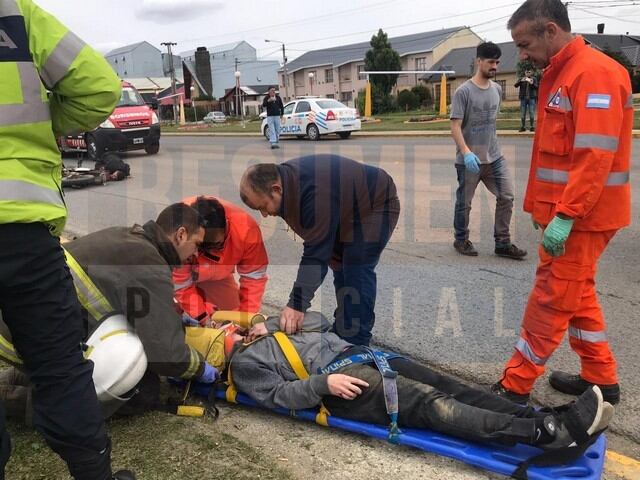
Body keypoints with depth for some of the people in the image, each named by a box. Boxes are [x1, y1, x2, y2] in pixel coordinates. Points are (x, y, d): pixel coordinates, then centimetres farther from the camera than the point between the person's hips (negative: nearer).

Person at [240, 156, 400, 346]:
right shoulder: (282, 177, -12)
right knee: (340, 268, 9)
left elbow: (316, 253, -39)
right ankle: (342, 332, 20)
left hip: (375, 206, -9)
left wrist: (297, 304, -39)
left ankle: (355, 346, -12)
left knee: (357, 272, -15)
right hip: (346, 213, 9)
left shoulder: (315, 193, -40)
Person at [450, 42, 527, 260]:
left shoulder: (497, 89, 8)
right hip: (469, 159, -6)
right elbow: (455, 126, -17)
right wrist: (466, 153, -28)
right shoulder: (464, 91, -12)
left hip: (494, 156, 6)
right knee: (464, 202, 7)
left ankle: (503, 243, 12)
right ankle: (461, 240, 24)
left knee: (506, 197, 2)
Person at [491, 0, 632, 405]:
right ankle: (601, 380, 30)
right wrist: (548, 209, 18)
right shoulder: (561, 73, 15)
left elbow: (595, 156, -24)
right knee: (577, 297, 17)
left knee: (551, 301, -1)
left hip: (581, 217, -10)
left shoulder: (594, 73, -16)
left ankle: (515, 386, 11)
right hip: (565, 211, 10)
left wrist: (565, 216, -24)